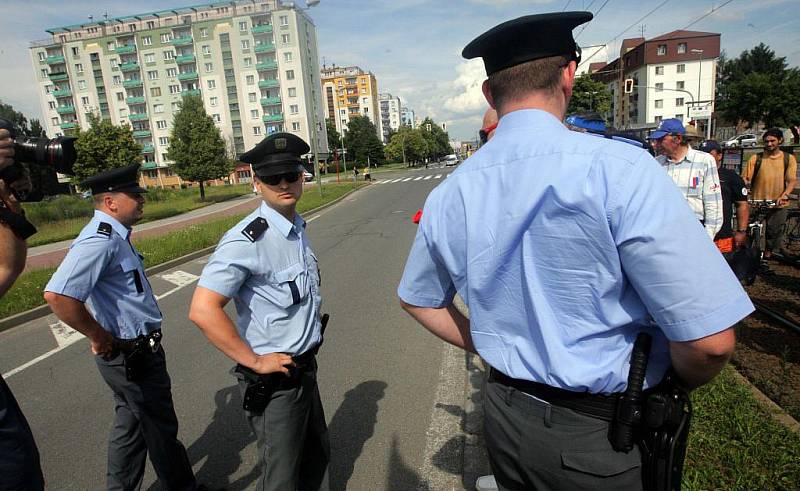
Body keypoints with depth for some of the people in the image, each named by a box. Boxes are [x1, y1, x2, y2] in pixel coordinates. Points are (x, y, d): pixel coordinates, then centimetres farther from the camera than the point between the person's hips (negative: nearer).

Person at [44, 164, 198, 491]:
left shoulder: (115, 235, 7)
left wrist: (104, 336, 17)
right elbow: (57, 296, -36)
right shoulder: (100, 240, -25)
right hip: (132, 354, -9)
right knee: (160, 427, 11)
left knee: (131, 423, 24)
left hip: (135, 351, 9)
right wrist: (100, 337, -23)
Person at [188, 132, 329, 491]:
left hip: (305, 367, 8)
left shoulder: (298, 227, 4)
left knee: (317, 457, 26)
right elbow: (202, 310, -30)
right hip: (273, 381, -8)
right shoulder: (248, 240, -24)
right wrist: (254, 362, -23)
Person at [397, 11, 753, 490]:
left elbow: (418, 300, 8)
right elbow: (710, 340, -21)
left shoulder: (448, 194, -6)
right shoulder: (619, 169, -22)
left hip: (505, 414, 4)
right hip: (601, 435, -3)